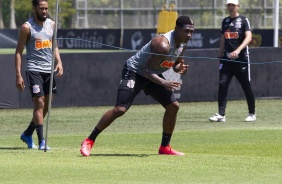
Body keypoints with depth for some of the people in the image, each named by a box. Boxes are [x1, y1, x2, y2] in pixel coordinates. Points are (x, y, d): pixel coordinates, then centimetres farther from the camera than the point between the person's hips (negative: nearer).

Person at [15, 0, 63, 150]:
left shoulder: (51, 24, 9)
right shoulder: (27, 27, -8)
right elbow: (18, 52, -6)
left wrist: (59, 62, 3)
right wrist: (18, 75, -12)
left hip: (49, 70, 6)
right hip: (34, 69, -6)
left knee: (45, 106, 9)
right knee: (39, 103, -14)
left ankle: (27, 134, 26)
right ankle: (41, 141, -14)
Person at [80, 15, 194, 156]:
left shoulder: (183, 44, -5)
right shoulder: (163, 44, -31)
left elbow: (175, 64, 11)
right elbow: (147, 70, -30)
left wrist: (179, 68, -12)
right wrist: (164, 83, -43)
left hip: (153, 74, 9)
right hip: (134, 72, -9)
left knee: (173, 106, 2)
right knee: (120, 109, -20)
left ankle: (165, 147, 14)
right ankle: (89, 141, -10)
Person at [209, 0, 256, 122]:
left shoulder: (243, 20, -4)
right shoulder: (225, 21, 13)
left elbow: (248, 37, -17)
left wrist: (238, 50, -30)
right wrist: (220, 56, 16)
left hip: (241, 58, -4)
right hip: (226, 59, 4)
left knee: (246, 87, 4)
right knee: (222, 84, -9)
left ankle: (252, 114, 18)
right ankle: (221, 115, -10)